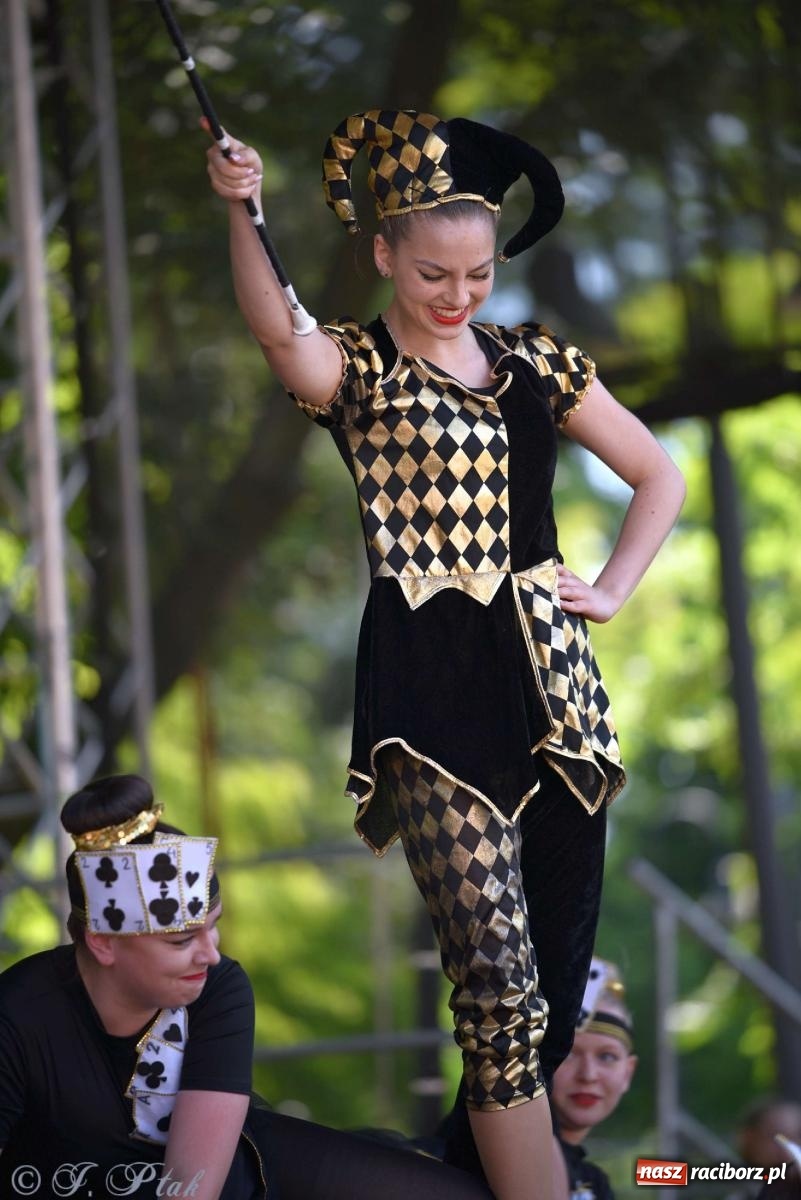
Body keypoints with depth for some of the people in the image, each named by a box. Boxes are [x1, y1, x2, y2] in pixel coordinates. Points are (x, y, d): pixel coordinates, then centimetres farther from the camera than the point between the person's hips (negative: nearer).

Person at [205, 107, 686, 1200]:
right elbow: (276, 329, -23)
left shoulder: (537, 364, 13)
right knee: (498, 978, -13)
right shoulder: (355, 367, 1)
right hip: (432, 694, -5)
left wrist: (614, 587, 8)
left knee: (562, 956, 5)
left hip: (550, 679, 5)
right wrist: (242, 212, -41)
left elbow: (659, 476, 23)